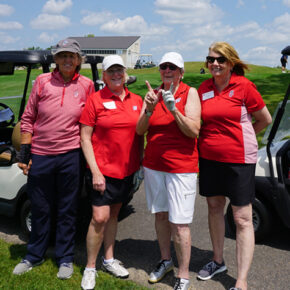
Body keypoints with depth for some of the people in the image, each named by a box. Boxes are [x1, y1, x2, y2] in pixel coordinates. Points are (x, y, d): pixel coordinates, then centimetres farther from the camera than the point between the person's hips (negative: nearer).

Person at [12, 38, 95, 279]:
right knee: (40, 209, 14)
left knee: (67, 211, 11)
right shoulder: (43, 81, 0)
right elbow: (28, 118, 4)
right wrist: (24, 152, -1)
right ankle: (34, 256, 35)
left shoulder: (86, 85, 1)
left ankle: (65, 258, 28)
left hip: (70, 156, 0)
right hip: (40, 156, 1)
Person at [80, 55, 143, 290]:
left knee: (114, 213, 15)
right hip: (103, 168, -4)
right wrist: (95, 172, -14)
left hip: (127, 169, 4)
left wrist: (140, 165, 8)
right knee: (100, 217, -6)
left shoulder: (136, 100, 6)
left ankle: (109, 259, 30)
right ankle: (90, 268, 12)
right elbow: (85, 138, -8)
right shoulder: (95, 100, -7)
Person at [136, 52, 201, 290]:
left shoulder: (190, 93, -4)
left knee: (179, 223, -3)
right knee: (160, 215, 16)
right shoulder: (154, 93, 6)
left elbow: (194, 131, -13)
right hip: (154, 164, 5)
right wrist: (149, 109, -18)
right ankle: (166, 260, 36)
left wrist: (173, 109, -24)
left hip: (181, 167, -4)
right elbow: (140, 130, -1)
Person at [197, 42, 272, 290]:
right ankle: (218, 261, 36)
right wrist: (216, 139, 1)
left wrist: (240, 138, 5)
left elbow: (265, 119, 1)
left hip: (239, 159, -5)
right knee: (214, 207, 17)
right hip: (209, 158, 5)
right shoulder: (204, 88, 4)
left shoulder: (244, 86, -7)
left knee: (243, 220, -1)